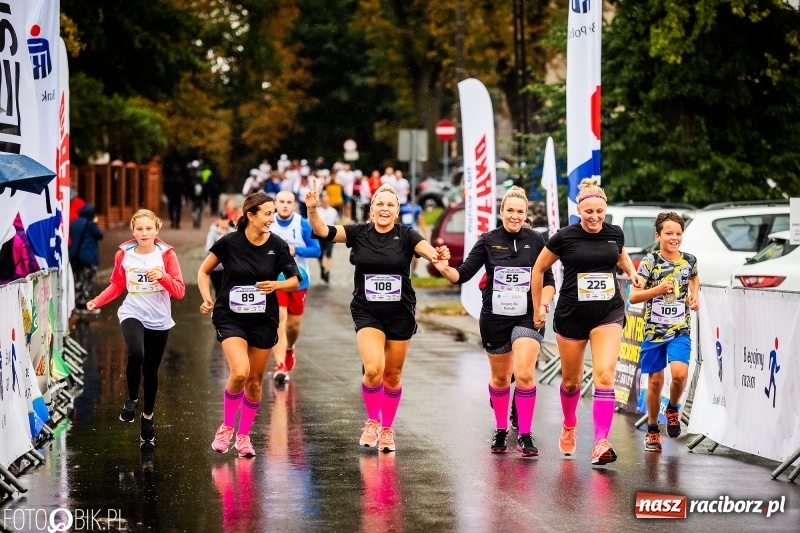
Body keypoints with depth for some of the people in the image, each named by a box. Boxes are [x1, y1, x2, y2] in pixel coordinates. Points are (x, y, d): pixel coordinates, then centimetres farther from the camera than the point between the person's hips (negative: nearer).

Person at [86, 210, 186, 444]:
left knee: (151, 370, 10)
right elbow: (117, 285, 12)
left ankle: (148, 416, 31)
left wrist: (163, 276, -25)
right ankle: (132, 400, -5)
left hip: (159, 320, 1)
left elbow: (179, 291, -7)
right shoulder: (124, 255, -3)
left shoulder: (167, 255, -6)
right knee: (135, 355, -30)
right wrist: (97, 301, -2)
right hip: (132, 315, -1)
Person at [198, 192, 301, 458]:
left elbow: (295, 279, 4)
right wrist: (207, 298, -11)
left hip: (264, 320, 3)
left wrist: (276, 285, -16)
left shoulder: (278, 245, -5)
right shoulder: (229, 242, -10)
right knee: (239, 373, -21)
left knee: (254, 380, 8)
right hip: (230, 318, -3)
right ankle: (226, 428, 2)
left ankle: (243, 436, 27)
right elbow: (204, 271, 3)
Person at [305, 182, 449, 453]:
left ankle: (387, 429, 27)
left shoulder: (406, 236, -5)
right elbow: (323, 231, -13)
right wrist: (313, 209, -33)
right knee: (373, 369, -18)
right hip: (367, 312, -1)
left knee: (392, 375, 9)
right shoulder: (358, 233, -3)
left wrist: (438, 255, -48)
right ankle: (372, 422, 6)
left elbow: (427, 249, -24)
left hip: (400, 313, 1)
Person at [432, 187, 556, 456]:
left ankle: (525, 436, -9)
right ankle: (500, 431, 31)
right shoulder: (488, 241, -1)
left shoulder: (536, 240, -1)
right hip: (494, 318, 1)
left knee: (524, 374, -17)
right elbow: (463, 274, -5)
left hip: (527, 317, -1)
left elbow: (548, 280, 5)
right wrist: (445, 269, -25)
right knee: (500, 377, 13)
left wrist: (543, 304, -11)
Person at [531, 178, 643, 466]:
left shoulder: (615, 234, 1)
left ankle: (601, 444, -21)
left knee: (605, 375, -17)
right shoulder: (564, 237, -7)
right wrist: (537, 308, 7)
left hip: (608, 313, 1)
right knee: (571, 380, 13)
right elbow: (539, 269, 5)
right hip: (571, 314, -1)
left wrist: (631, 272, 6)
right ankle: (569, 427, 43)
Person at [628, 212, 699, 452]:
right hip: (654, 331, -1)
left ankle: (672, 409, 12)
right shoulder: (650, 262, -9)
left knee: (680, 374, -20)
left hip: (680, 331, 1)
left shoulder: (689, 260, 1)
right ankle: (652, 430, 24)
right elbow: (633, 297, -11)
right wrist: (658, 289, -24)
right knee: (655, 381, 6)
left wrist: (695, 296, 9)